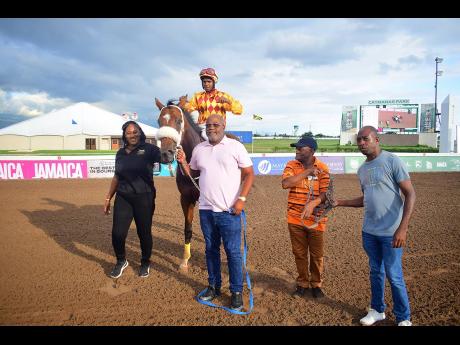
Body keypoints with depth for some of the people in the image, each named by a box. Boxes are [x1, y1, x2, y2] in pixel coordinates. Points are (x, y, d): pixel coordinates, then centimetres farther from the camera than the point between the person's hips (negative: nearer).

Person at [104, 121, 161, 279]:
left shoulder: (148, 149, -5)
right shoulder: (120, 153, 9)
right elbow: (116, 177, 16)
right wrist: (108, 198, 17)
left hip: (144, 198, -3)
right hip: (123, 198, 4)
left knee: (144, 233, 8)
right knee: (117, 234, -1)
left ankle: (145, 263, 32)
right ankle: (121, 261, 28)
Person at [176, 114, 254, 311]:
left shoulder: (235, 146, -4)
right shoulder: (199, 149, 9)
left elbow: (249, 174, -5)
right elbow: (193, 173, 18)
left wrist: (241, 199, -14)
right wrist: (183, 163, -1)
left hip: (229, 210, -4)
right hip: (206, 210, 5)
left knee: (233, 252, 2)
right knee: (211, 249, 16)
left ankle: (236, 291, 17)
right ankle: (214, 286, 32)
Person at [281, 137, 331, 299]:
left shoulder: (322, 168, -6)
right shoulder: (292, 165, 0)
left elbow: (325, 193, -13)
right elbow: (285, 184, -17)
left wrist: (312, 203, -32)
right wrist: (307, 172, -19)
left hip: (316, 219, -2)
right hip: (295, 218, 2)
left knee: (317, 255, 9)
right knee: (299, 253, 13)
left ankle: (316, 284, 30)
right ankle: (302, 283, 31)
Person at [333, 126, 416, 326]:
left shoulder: (392, 161, -10)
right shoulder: (362, 169, 11)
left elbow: (410, 194, -13)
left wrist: (402, 228, -21)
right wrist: (339, 202, 10)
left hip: (391, 232, -6)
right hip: (369, 231, 6)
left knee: (394, 276, 2)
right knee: (375, 272, 17)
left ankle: (404, 318, 21)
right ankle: (377, 310, 33)